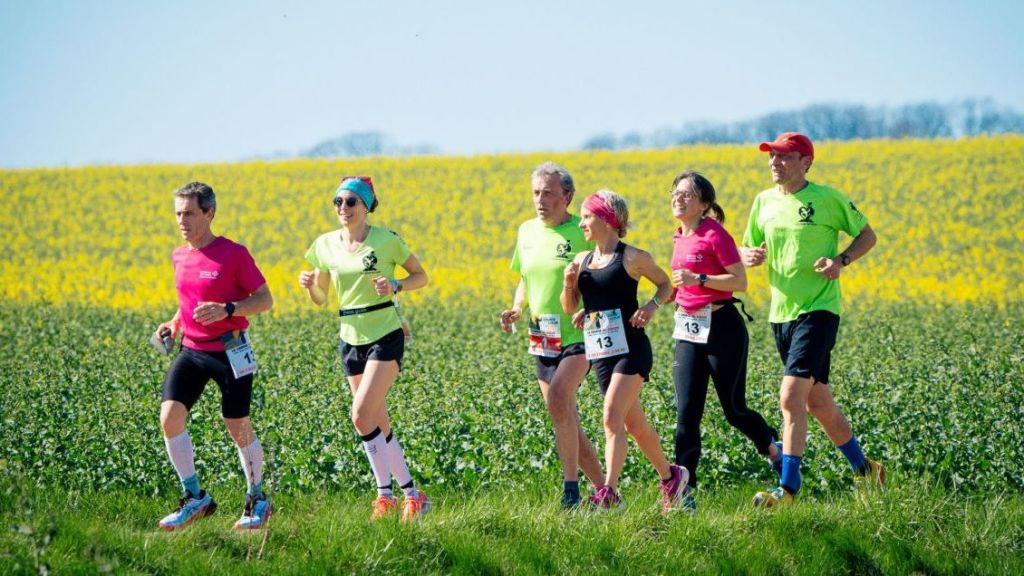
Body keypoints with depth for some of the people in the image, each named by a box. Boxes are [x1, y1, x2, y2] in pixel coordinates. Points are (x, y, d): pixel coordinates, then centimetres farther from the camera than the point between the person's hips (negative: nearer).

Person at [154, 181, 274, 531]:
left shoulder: (233, 254, -11)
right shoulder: (179, 257, 8)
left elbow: (265, 299, -8)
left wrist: (227, 310, -23)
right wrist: (174, 323, 6)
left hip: (230, 352, -5)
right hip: (191, 350, 5)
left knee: (239, 429, 3)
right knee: (169, 417, -13)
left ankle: (258, 501, 24)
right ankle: (195, 499, -3)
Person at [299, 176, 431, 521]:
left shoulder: (386, 241, -8)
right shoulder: (325, 246, 4)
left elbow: (421, 277, 3)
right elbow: (320, 299, 12)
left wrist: (395, 286, -17)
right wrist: (310, 285, -10)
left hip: (385, 337, -6)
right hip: (351, 340, 6)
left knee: (362, 416, -18)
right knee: (378, 425, 7)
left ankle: (385, 494, -6)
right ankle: (411, 495, 17)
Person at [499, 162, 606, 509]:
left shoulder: (583, 233, -9)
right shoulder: (527, 232, 9)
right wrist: (516, 309, 3)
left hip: (577, 339, -7)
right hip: (542, 342, 7)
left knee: (559, 400, -29)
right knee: (568, 425, 7)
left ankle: (571, 482, -20)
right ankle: (603, 490, 19)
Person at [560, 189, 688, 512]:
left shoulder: (632, 258, -6)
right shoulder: (582, 261, 9)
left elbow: (666, 285, 8)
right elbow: (569, 309, 12)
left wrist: (652, 306, -10)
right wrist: (568, 284, -6)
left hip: (630, 349, -6)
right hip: (599, 352, 6)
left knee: (612, 416, -18)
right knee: (633, 423, 14)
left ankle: (609, 491, -22)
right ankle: (670, 475, 31)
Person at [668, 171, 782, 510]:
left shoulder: (714, 234, -12)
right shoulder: (680, 238, 11)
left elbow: (740, 282, -16)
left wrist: (698, 279, -24)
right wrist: (671, 292, 9)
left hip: (721, 327, -7)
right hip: (688, 331, 7)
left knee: (734, 409, 5)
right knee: (686, 412, -2)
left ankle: (774, 449, 33)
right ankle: (684, 489, -3)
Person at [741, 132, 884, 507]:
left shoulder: (827, 199, -7)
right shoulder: (765, 202, 8)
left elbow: (867, 236, 3)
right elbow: (748, 249, 17)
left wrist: (842, 260, -15)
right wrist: (750, 257, -8)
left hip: (817, 310, -7)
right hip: (781, 313, 7)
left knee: (791, 397, -17)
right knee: (817, 403, 16)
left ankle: (788, 488, -16)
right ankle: (863, 469, 34)